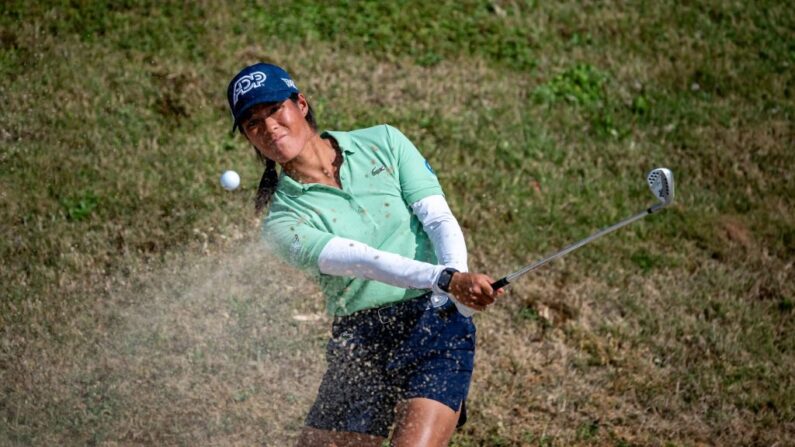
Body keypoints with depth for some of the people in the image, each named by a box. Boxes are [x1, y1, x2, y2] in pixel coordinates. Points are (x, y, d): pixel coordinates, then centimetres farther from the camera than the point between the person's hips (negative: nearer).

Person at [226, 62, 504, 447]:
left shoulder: (383, 142, 5)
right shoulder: (283, 221, -1)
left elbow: (439, 220, -5)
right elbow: (361, 260, -18)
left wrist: (458, 274, -26)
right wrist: (445, 280, -33)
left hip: (435, 320, -2)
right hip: (358, 345, 2)